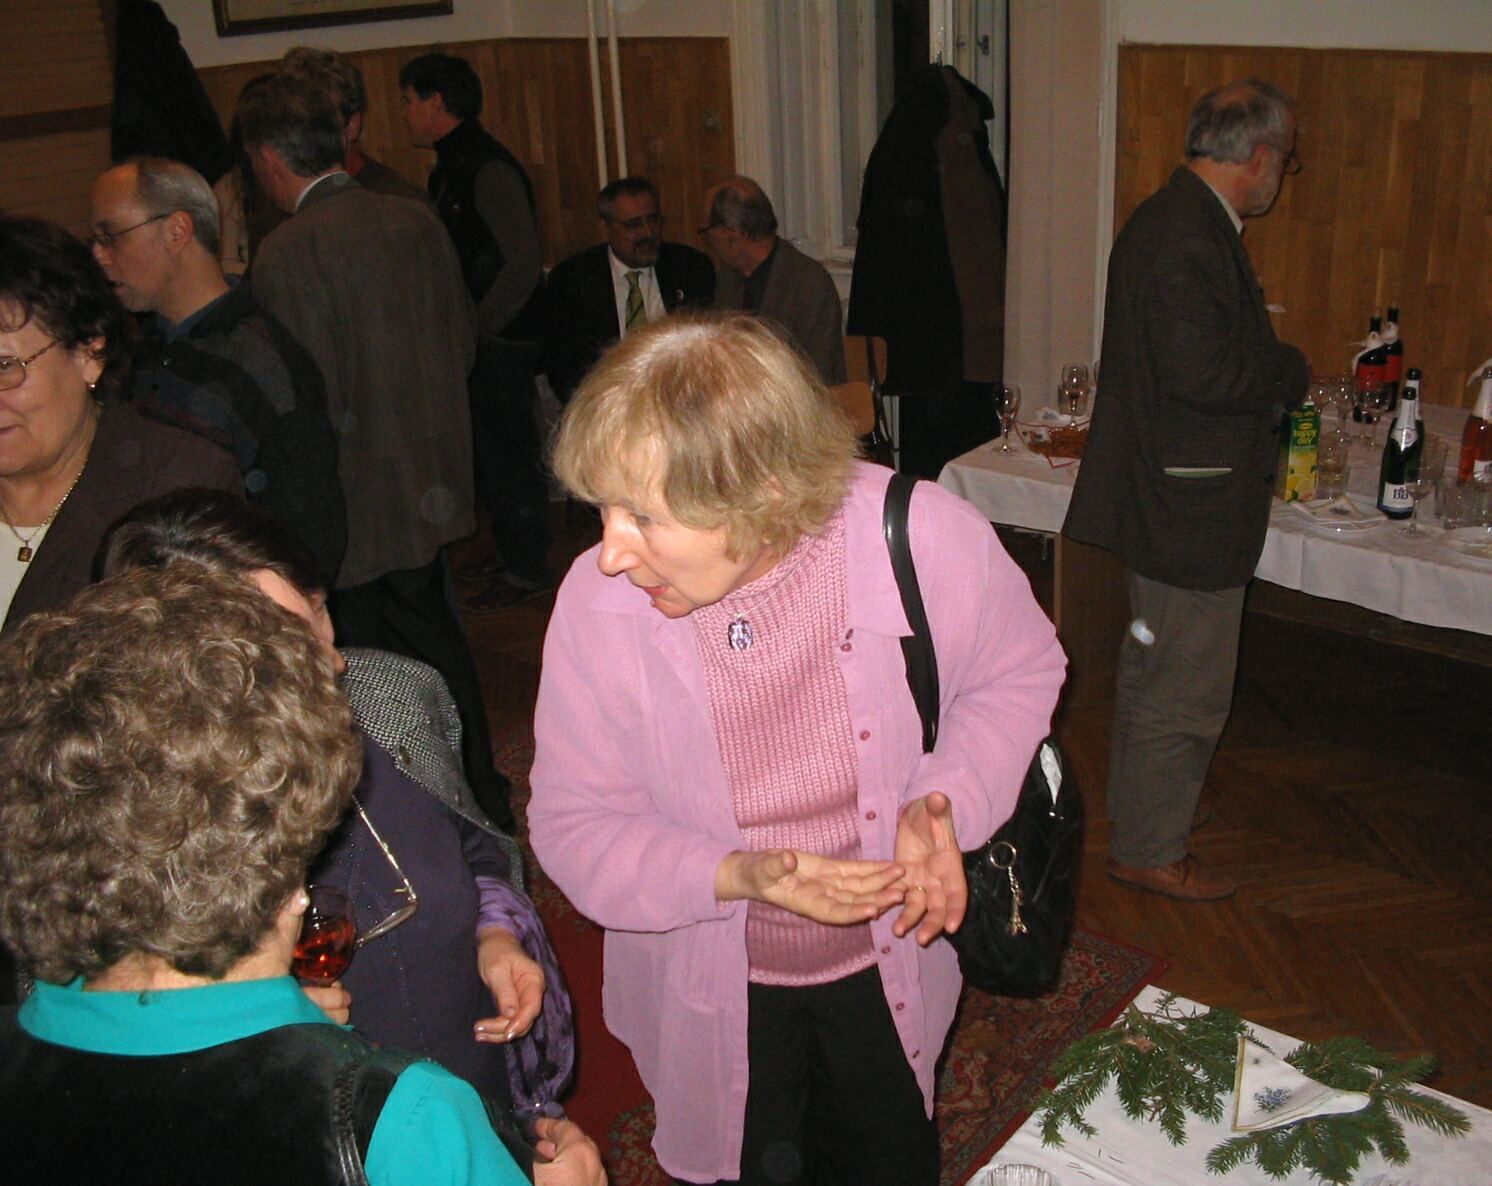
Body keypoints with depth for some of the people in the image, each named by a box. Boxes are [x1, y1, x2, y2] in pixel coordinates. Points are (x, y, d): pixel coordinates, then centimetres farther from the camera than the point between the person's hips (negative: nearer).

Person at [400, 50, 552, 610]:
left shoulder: (490, 169, -16)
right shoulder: (450, 168, 15)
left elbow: (524, 263, -22)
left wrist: (473, 331, -20)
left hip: (500, 342, -9)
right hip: (475, 339, 9)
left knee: (506, 450, -1)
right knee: (489, 448, 14)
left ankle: (525, 570, 11)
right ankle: (514, 557, 26)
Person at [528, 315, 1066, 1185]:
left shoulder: (927, 537, -26)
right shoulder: (598, 601, -24)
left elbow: (1022, 669, -6)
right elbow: (573, 823, -15)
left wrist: (949, 805, -23)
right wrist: (736, 876, -30)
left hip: (892, 969, 1)